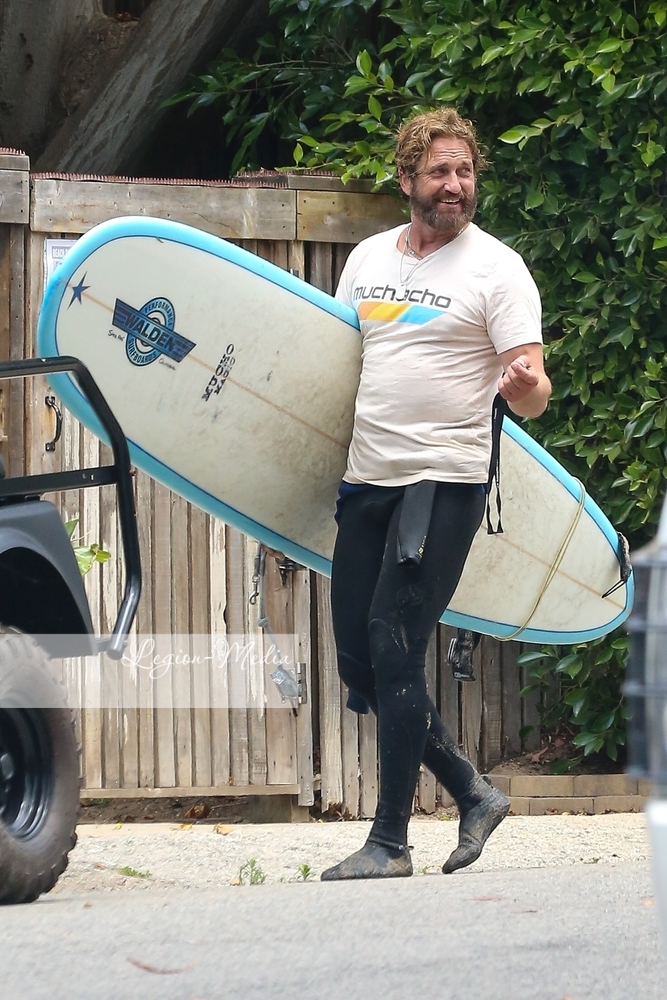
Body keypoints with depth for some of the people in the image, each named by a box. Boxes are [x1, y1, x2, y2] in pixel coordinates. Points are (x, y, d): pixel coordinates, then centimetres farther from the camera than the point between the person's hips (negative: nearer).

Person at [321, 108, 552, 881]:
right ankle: (474, 794, 23)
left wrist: (524, 384, -34)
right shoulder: (367, 260, 13)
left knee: (394, 649, -12)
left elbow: (531, 395, -11)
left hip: (445, 480, -6)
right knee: (359, 665, 7)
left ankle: (390, 841, -3)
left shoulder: (496, 268, -5)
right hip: (367, 479, 7)